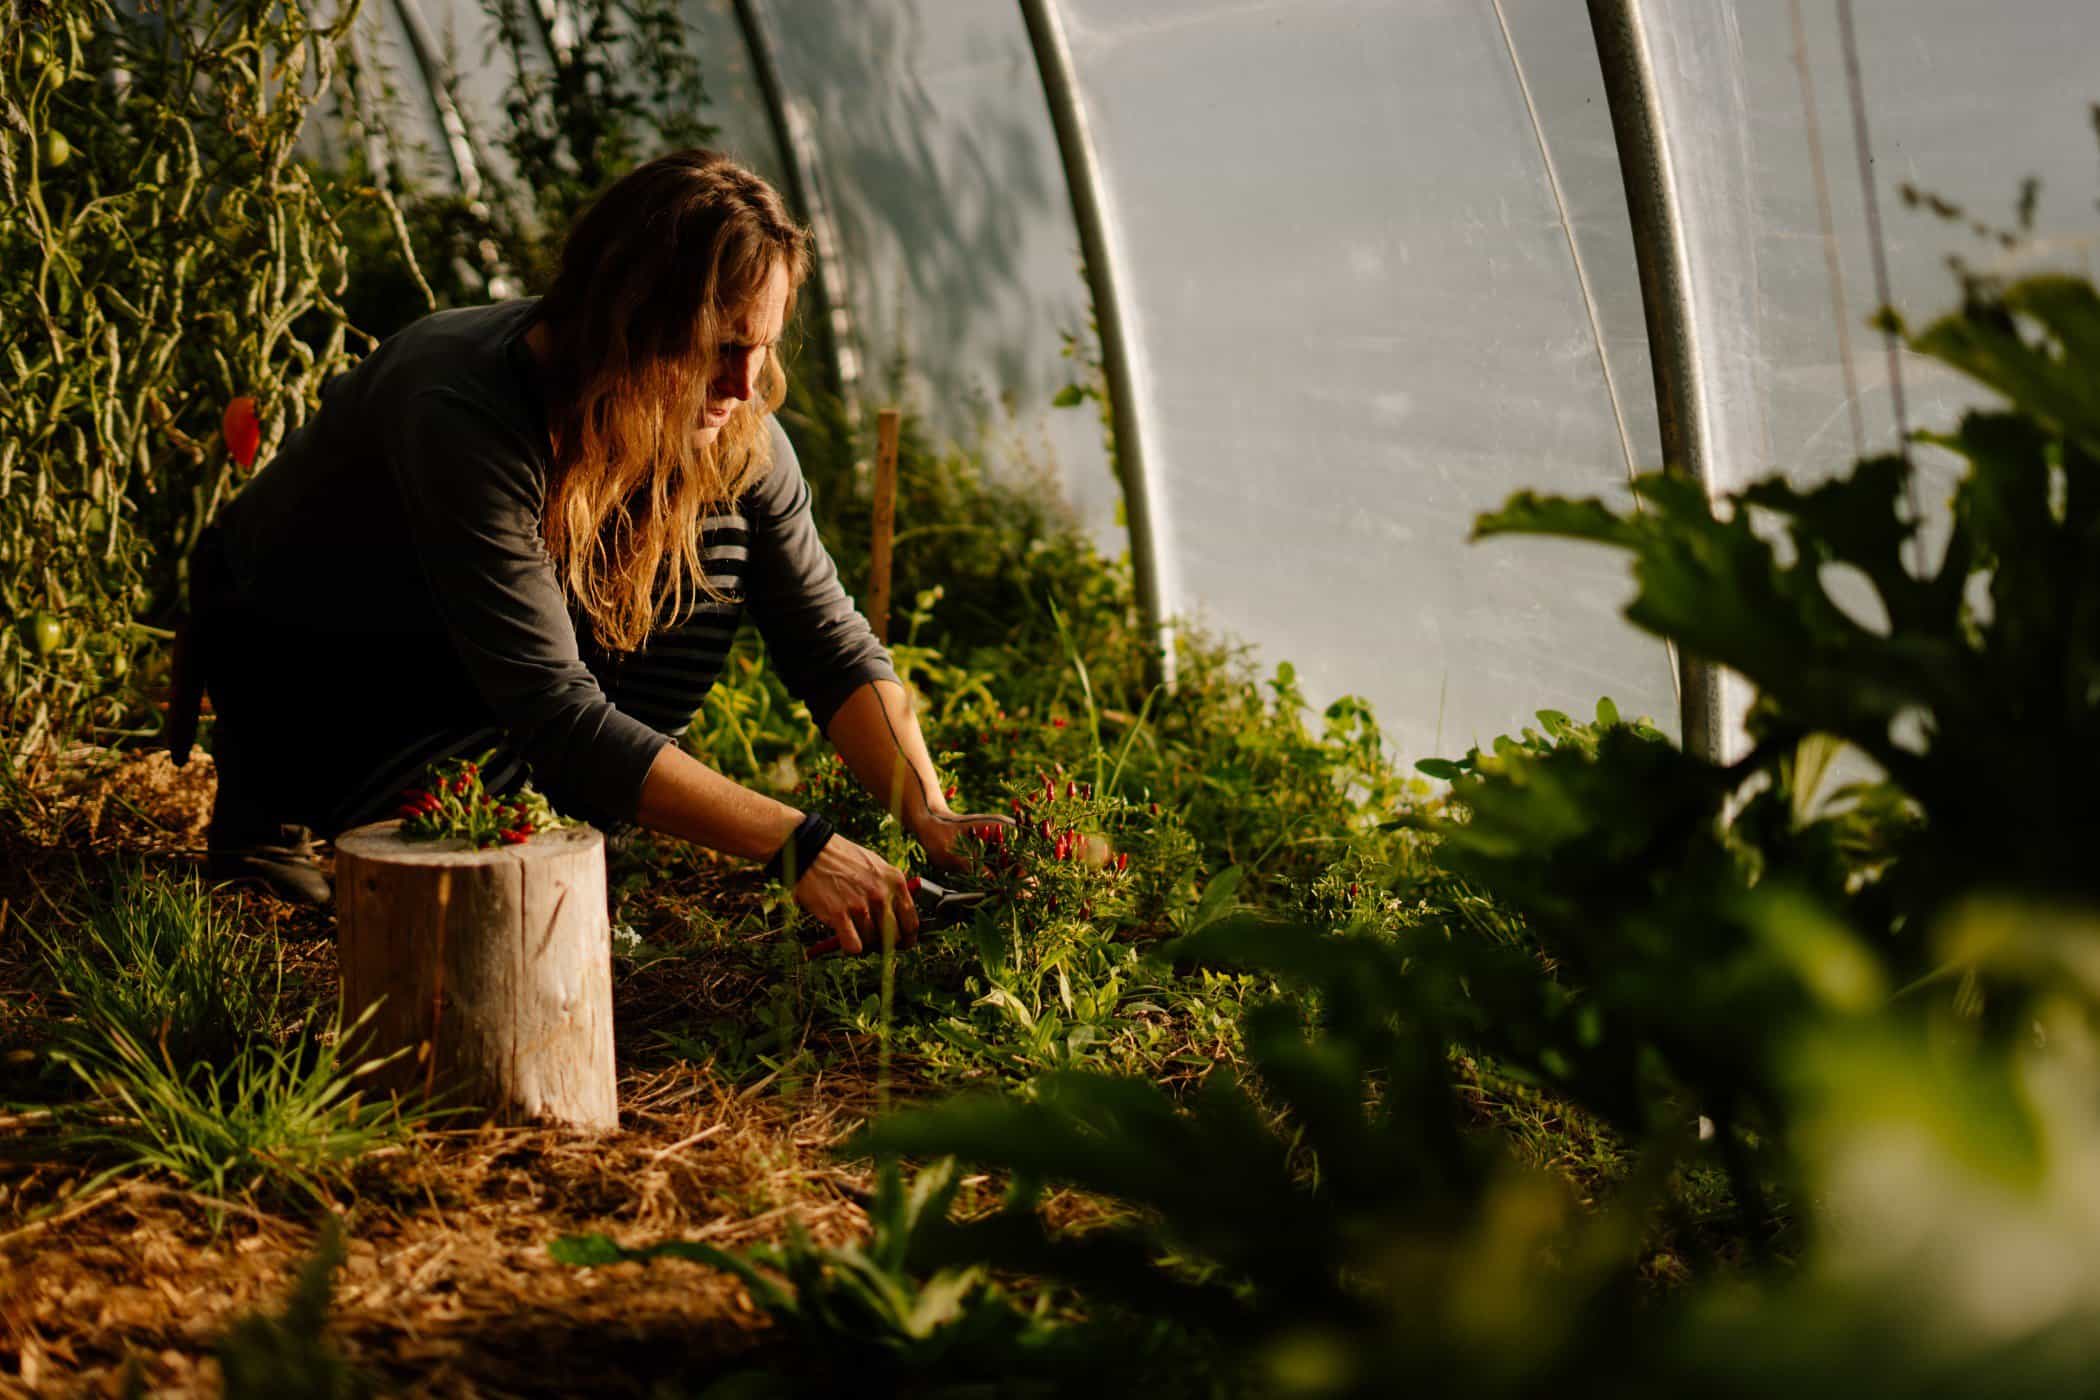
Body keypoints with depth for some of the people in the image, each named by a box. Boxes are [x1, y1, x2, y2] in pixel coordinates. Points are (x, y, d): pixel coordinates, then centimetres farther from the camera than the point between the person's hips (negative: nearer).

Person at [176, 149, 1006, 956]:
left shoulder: (733, 432, -20)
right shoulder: (463, 415, -40)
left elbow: (829, 640, -13)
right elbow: (557, 714, -42)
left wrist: (930, 818, -30)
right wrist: (794, 844, -45)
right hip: (287, 649, -6)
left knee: (707, 549, -19)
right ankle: (264, 812, -4)